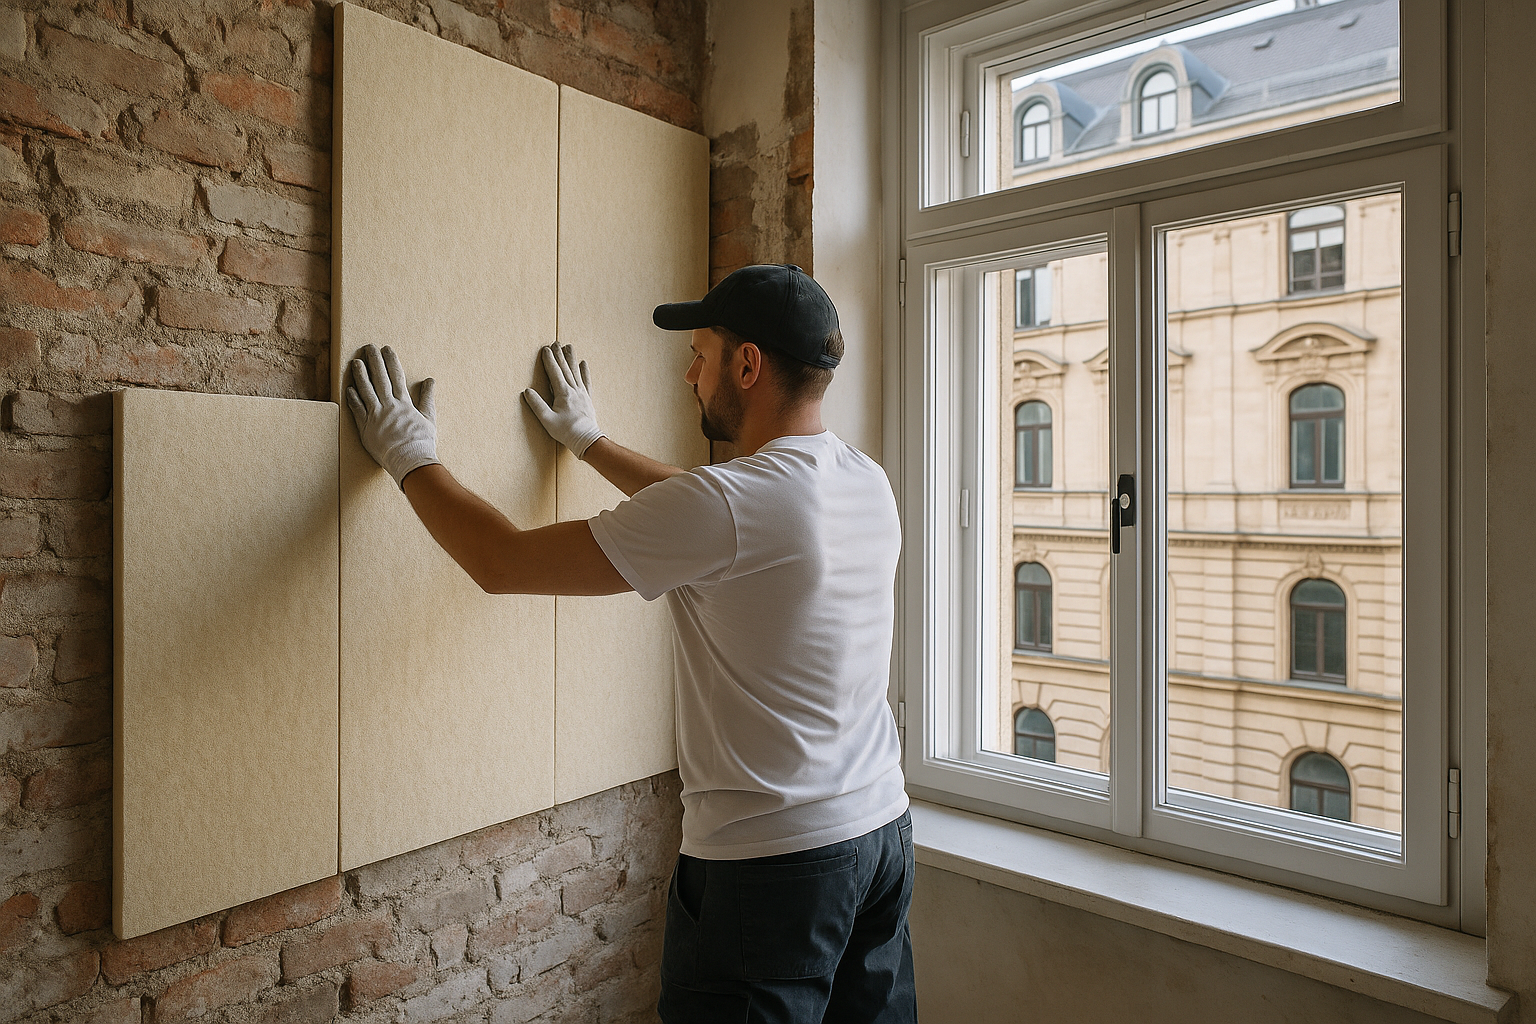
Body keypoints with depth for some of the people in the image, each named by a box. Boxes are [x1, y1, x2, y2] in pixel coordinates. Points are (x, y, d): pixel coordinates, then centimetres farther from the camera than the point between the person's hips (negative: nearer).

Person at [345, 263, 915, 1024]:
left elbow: (502, 562, -16)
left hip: (769, 861, -8)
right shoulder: (868, 483, 2)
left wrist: (410, 458, 0)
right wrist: (589, 440, 28)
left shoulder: (727, 504, -24)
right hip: (883, 828, 8)